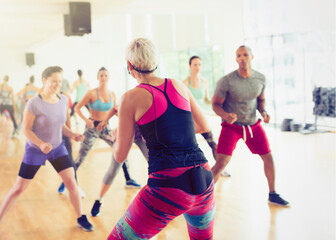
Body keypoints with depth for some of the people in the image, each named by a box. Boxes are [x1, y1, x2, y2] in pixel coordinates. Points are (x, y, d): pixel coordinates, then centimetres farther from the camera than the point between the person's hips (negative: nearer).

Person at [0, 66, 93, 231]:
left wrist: (72, 135, -8)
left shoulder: (63, 100, -5)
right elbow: (26, 129, -17)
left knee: (71, 182, -2)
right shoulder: (34, 103, -22)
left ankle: (81, 219, 15)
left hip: (57, 148, 4)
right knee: (18, 189, 2)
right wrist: (41, 144, -32)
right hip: (35, 150, -4)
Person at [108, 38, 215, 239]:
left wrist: (118, 135, 25)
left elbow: (120, 156, 5)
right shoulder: (178, 85, 10)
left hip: (168, 186, -5)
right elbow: (203, 126, 24)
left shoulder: (132, 97, -2)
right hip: (204, 180, 5)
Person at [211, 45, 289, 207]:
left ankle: (272, 194, 29)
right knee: (221, 163, -17)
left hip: (253, 125, 5)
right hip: (231, 126, -5)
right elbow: (215, 104, -11)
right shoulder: (226, 81, -19)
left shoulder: (260, 78, -5)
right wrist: (226, 116, -31)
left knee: (268, 157, 8)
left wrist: (263, 112, -10)